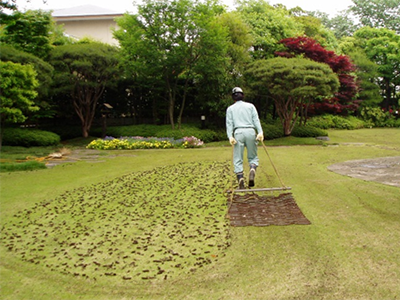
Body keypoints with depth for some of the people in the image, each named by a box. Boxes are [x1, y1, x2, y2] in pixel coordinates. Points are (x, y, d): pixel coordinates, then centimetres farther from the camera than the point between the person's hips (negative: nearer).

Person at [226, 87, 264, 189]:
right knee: (253, 156, 12)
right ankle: (252, 170, -17)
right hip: (250, 131, 1)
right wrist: (260, 132, -6)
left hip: (238, 132, -1)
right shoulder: (250, 106, 17)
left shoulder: (230, 108, 15)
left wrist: (230, 136, -8)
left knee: (238, 159, 2)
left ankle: (240, 179, -12)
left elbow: (229, 123, 2)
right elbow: (256, 119, 3)